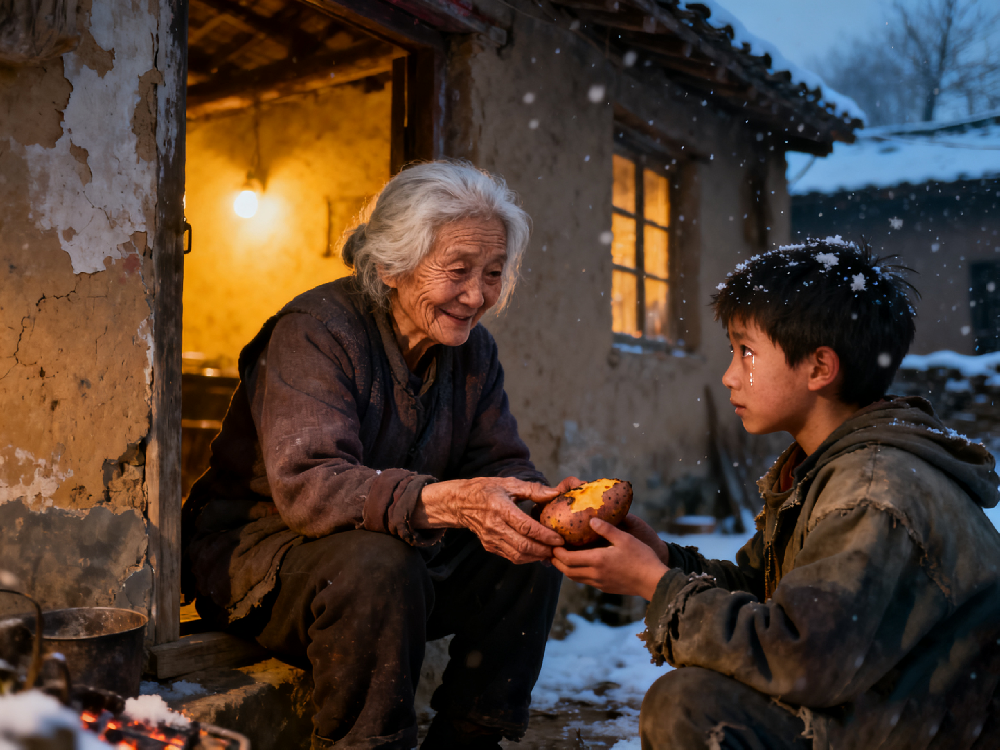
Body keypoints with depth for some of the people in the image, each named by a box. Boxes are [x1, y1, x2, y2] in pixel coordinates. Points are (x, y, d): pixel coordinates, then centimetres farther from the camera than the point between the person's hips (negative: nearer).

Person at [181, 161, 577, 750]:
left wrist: (546, 502, -27)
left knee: (531, 554, -12)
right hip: (260, 547, -6)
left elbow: (500, 463, -2)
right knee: (378, 565, -36)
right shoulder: (316, 331, -21)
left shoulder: (472, 349, 1)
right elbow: (306, 485, -33)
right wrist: (445, 502, -48)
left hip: (407, 552, 7)